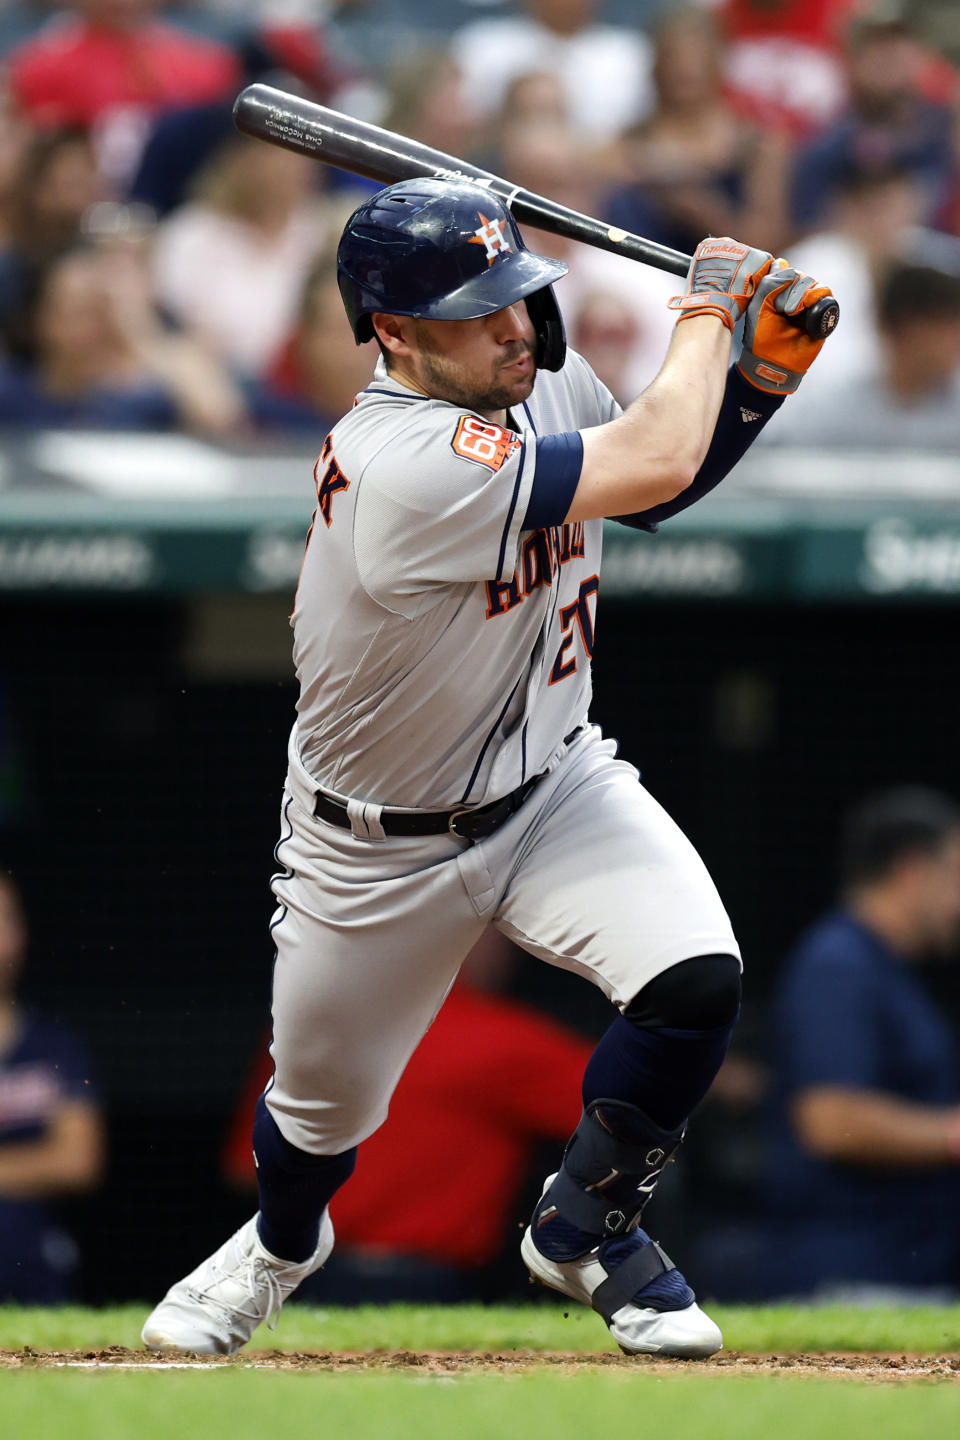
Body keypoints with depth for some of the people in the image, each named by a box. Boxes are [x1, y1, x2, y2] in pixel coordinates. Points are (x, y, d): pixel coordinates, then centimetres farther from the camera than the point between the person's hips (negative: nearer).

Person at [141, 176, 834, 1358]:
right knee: (322, 1106, 15)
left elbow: (665, 484, 9)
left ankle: (584, 1226, 6)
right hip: (380, 850, -5)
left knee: (699, 978, -21)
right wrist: (708, 300, -22)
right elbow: (656, 464, -37)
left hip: (551, 778, 5)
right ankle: (283, 1240, 53)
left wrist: (765, 366, -7)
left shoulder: (542, 382, -9)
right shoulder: (406, 462, -35)